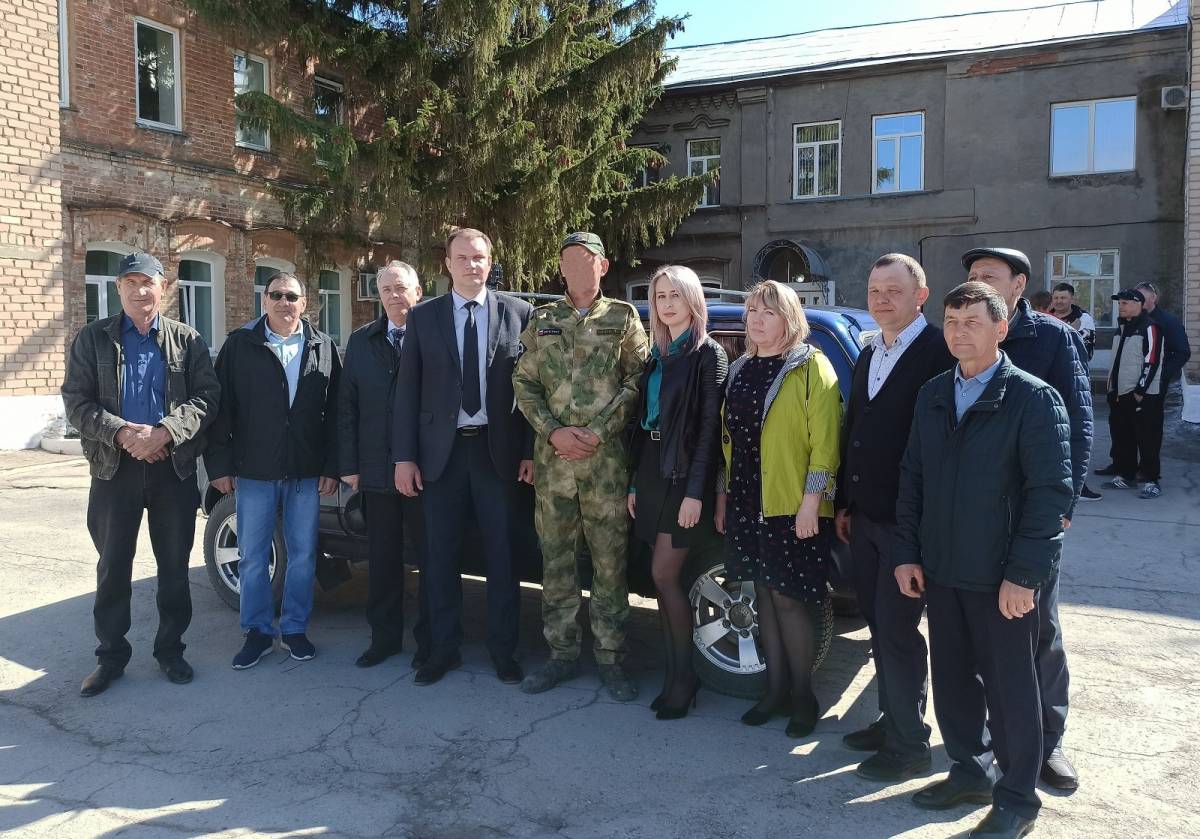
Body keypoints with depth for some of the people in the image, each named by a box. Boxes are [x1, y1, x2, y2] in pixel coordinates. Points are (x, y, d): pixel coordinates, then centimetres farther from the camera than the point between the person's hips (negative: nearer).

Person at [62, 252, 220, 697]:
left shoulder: (188, 340, 4)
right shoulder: (92, 338, 4)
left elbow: (206, 396, -4)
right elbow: (76, 400, -2)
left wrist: (163, 432, -19)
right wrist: (121, 433, -18)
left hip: (174, 467, 0)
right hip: (114, 467, 0)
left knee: (175, 565, 8)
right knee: (113, 567, 7)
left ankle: (171, 649, 23)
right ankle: (110, 655, 21)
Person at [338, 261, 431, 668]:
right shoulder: (361, 341, 9)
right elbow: (346, 406, 7)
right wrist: (349, 465, 1)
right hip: (377, 469, 4)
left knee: (429, 556, 7)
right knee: (382, 558, 13)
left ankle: (429, 640, 21)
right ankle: (384, 637, 27)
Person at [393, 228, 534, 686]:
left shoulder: (518, 312, 2)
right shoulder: (423, 316, 5)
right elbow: (407, 390, 3)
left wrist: (531, 451, -5)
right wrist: (404, 456, -2)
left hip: (498, 450, -1)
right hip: (441, 451, 1)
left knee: (502, 555, 7)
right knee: (441, 555, 10)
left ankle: (503, 649, 21)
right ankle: (444, 648, 25)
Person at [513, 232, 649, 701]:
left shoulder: (623, 318, 6)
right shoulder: (541, 320, 12)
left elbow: (636, 381, -1)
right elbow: (524, 383, 7)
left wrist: (596, 432, -11)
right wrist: (555, 432, -7)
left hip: (607, 458, -2)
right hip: (552, 458, 3)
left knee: (609, 561, 2)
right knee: (556, 559, 8)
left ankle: (609, 658, 14)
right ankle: (562, 653, 20)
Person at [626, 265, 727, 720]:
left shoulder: (709, 354, -6)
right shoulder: (657, 355, 14)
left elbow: (710, 427, -12)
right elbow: (643, 418, 14)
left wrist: (696, 492, -18)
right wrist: (635, 481, 10)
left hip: (685, 476, -7)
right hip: (652, 473, 7)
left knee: (664, 575, -7)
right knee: (664, 578, 9)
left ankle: (683, 676, 9)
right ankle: (675, 673, 19)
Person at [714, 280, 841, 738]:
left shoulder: (811, 366, -7)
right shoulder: (739, 371, 13)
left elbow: (825, 441, -13)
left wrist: (811, 501, -18)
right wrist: (724, 494, 14)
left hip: (792, 505, -6)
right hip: (746, 502, 6)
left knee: (786, 597, -3)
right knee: (764, 591, 12)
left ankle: (803, 694, 15)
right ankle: (776, 687, 25)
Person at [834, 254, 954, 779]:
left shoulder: (939, 353, -12)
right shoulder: (868, 355, 13)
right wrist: (844, 502, 15)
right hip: (864, 517, 8)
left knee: (897, 628, -1)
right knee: (879, 625, 15)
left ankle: (909, 744, 14)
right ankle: (891, 720, 30)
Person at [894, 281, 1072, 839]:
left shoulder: (1033, 399, -9)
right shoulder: (932, 396, 8)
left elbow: (1050, 491, -13)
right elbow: (912, 477, 11)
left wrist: (1024, 574, -17)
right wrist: (906, 553, 6)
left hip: (1001, 577, -5)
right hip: (940, 571, 5)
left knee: (1009, 688, 7)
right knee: (952, 678, 15)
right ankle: (971, 772, 35)